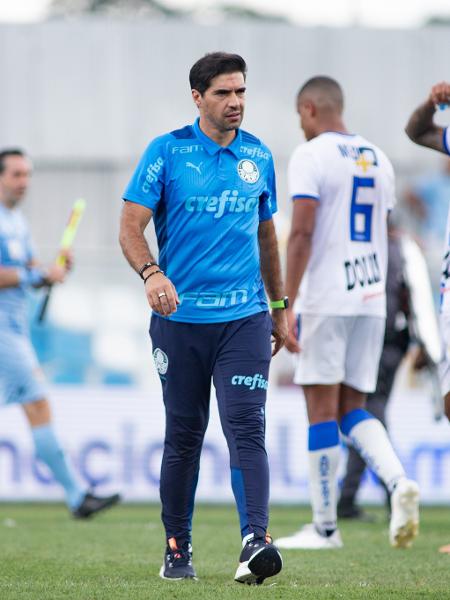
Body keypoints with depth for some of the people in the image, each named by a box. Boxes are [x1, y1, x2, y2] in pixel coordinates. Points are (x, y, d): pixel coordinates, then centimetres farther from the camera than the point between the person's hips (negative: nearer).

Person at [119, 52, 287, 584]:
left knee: (246, 427, -12)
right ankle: (177, 549, 18)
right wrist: (151, 273, -25)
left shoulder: (259, 157, 10)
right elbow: (130, 226, -6)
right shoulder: (166, 152, -2)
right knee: (183, 435, 7)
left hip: (244, 317, 1)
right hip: (180, 317, -1)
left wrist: (280, 308, 22)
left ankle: (255, 543, -22)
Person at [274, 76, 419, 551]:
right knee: (351, 408, 12)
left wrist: (286, 306, -16)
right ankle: (398, 482, -12)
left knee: (322, 408, -1)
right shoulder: (377, 160, 15)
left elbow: (302, 234, -16)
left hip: (326, 298, -7)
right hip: (371, 299, 7)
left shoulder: (310, 157, -8)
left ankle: (324, 527, 1)